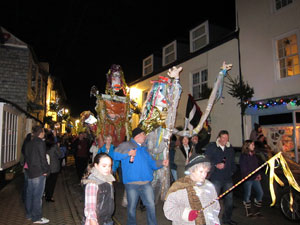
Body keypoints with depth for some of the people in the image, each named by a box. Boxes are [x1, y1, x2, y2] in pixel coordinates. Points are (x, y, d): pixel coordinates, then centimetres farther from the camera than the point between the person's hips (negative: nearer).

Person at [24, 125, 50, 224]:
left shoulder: (29, 143, 11)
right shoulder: (40, 142, -14)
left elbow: (26, 157, 16)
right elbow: (43, 158, -17)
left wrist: (30, 167, 18)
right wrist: (46, 170, -9)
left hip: (30, 172, 9)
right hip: (39, 173, -8)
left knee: (30, 193, 16)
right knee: (37, 195, -2)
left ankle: (29, 214, 28)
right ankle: (36, 217, 5)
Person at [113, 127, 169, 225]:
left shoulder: (144, 148, 18)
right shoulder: (126, 145, 1)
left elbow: (151, 163, 19)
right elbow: (115, 155, -10)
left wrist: (161, 163, 4)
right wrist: (128, 153, -17)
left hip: (146, 182, 4)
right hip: (132, 182, -4)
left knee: (151, 205, 4)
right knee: (132, 207, 10)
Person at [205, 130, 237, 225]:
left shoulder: (230, 148, 13)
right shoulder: (211, 146, -2)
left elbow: (232, 162, 21)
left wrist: (232, 170, 6)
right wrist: (216, 165, -20)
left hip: (228, 178, 5)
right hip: (216, 178, -5)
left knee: (229, 198, 13)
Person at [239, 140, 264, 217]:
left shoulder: (254, 155, 15)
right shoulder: (243, 156, -8)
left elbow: (257, 166, 22)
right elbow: (244, 169, -11)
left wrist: (258, 174, 5)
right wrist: (254, 176, -11)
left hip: (255, 178, 7)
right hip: (247, 179, -7)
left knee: (260, 193, 3)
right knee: (247, 194, -3)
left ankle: (257, 211, 17)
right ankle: (248, 212, 11)